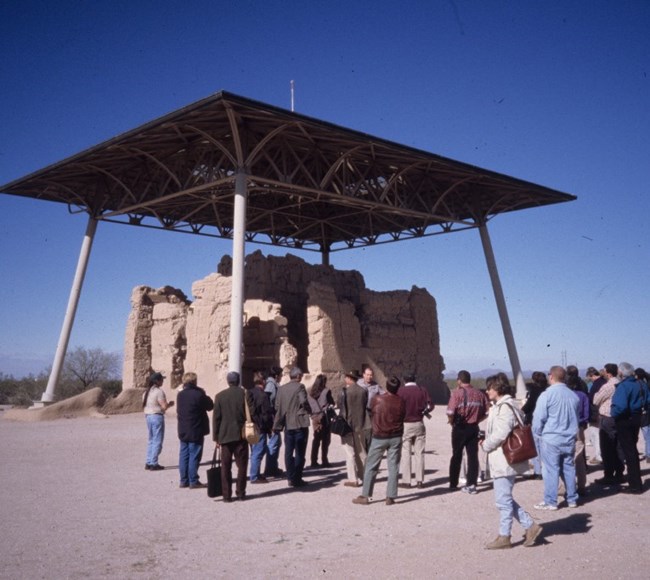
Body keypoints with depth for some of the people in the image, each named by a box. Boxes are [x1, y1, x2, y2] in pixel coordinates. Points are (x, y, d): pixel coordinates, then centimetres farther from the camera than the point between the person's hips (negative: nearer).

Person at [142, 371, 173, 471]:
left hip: (148, 416, 9)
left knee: (151, 440, 15)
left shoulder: (147, 392, 12)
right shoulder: (159, 391, -14)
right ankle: (153, 464, -3)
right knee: (157, 441, -2)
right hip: (157, 417, -8)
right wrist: (170, 404, 1)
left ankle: (148, 463, 16)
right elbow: (164, 406, -18)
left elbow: (144, 405, 15)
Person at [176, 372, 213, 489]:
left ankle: (184, 480, 16)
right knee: (194, 456, -1)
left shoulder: (180, 395, 4)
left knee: (184, 456, 11)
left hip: (183, 431, 6)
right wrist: (203, 393, 5)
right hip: (196, 431, -6)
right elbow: (210, 406, -3)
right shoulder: (199, 395, -16)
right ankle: (193, 481, 2)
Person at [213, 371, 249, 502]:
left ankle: (227, 495, 6)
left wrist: (216, 437, 6)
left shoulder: (220, 396, -1)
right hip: (241, 435, 0)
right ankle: (240, 493, 9)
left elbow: (216, 418, 0)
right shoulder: (245, 394, -3)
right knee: (242, 466, 8)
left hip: (225, 436, 0)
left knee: (226, 467, 6)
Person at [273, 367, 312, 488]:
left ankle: (291, 478, 12)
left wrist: (277, 425, 14)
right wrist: (309, 410, -1)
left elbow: (277, 406, 6)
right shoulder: (300, 387, -9)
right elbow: (303, 401, -20)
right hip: (300, 423, -5)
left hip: (288, 424, 5)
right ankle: (297, 479, 3)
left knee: (289, 452, 10)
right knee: (299, 452, 2)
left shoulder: (281, 388, 7)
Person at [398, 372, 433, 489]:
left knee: (405, 453, 1)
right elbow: (430, 405, -1)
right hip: (419, 424, 3)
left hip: (405, 424, -3)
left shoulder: (401, 390, -7)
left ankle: (406, 481, 1)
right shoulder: (422, 390, 2)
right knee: (419, 453, 9)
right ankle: (420, 480, 10)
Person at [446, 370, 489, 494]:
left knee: (456, 456, 10)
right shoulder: (480, 394, 3)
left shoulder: (457, 393, -13)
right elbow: (487, 412, 5)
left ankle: (453, 483, 20)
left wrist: (451, 421, -2)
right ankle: (471, 485, 4)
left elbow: (450, 412, -21)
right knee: (473, 456, 7)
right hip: (474, 428, 3)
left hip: (460, 428, -3)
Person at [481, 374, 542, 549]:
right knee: (505, 498, 16)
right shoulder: (501, 406, 14)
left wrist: (485, 445, -8)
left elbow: (500, 434, -23)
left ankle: (504, 537, 11)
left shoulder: (504, 408, -18)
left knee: (503, 499, 1)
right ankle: (530, 525, 20)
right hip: (502, 461, 10)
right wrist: (487, 441, 7)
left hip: (503, 461, -10)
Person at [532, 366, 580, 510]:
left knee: (551, 470, 0)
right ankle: (572, 499, 22)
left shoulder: (546, 395, -13)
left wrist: (538, 434, 4)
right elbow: (577, 417, 17)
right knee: (569, 468, 14)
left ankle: (550, 502, 4)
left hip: (550, 439, -6)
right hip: (569, 439, 6)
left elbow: (538, 418, -12)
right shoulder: (573, 395, 5)